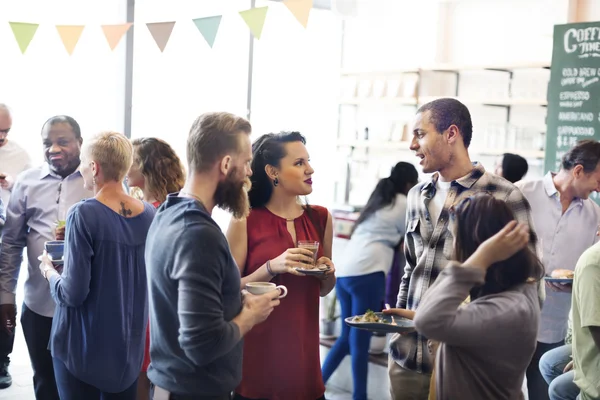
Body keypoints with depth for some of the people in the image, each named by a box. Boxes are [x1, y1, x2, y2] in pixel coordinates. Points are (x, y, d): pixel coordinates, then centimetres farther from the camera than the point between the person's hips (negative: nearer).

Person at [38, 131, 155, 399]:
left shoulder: (84, 215, -18)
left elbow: (73, 294, -19)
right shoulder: (150, 215, -3)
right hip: (130, 346, 5)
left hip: (84, 347, -5)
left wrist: (49, 271, 2)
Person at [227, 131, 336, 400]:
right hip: (257, 350, -4)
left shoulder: (320, 218, 3)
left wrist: (327, 273, -6)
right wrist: (271, 268, -22)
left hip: (303, 349, 4)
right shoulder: (246, 220, -9)